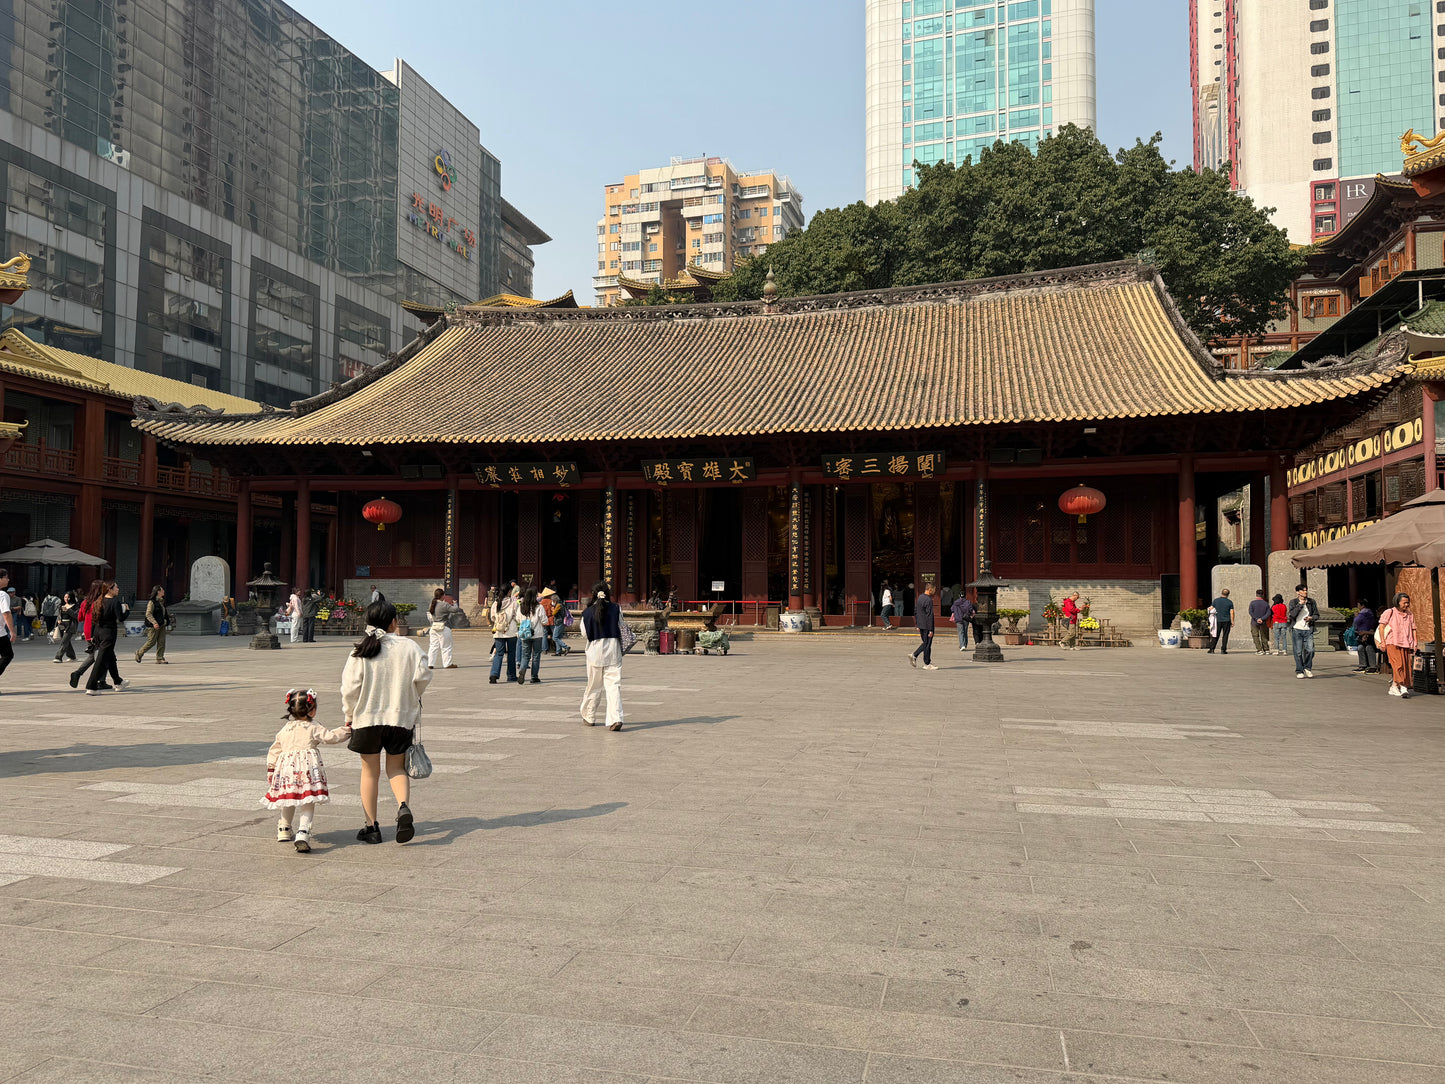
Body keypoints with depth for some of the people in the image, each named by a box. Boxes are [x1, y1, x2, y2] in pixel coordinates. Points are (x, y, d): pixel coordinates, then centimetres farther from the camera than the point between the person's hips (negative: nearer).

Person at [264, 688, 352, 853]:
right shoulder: (313, 729, 3)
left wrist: (271, 771, 27)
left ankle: (284, 830, 40)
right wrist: (347, 730, 12)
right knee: (308, 803, -5)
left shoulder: (284, 730, 18)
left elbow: (274, 751, 20)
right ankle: (303, 831, -24)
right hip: (307, 768, -5)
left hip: (286, 767, 5)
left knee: (289, 799, 25)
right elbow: (331, 737, -1)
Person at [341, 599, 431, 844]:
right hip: (401, 717, 0)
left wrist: (349, 715, 9)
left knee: (370, 771, 13)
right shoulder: (410, 646, -5)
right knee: (397, 768, 16)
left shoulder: (360, 651, -6)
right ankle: (403, 807, -11)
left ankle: (371, 826, 16)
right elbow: (423, 677, -6)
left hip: (367, 717, 0)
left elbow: (350, 688, -7)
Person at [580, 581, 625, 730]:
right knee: (614, 685, -3)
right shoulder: (615, 609, -3)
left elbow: (584, 631, 3)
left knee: (594, 685, 14)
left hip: (595, 650, 0)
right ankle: (615, 719, -16)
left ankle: (589, 718, 27)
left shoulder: (588, 612, -3)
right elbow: (620, 626, 0)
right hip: (613, 649, 0)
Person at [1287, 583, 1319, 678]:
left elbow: (1317, 615, 12)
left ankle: (1307, 668, 16)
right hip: (1296, 629, -2)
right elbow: (1292, 614, -13)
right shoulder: (1293, 602, 1)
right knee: (1298, 652, 0)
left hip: (1308, 630, 2)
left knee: (1310, 650, -7)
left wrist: (1311, 618, -9)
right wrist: (1300, 604, -15)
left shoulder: (1311, 602, 8)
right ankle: (1299, 671, 12)